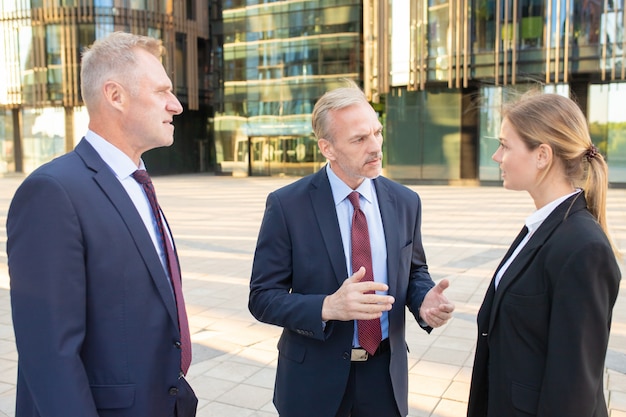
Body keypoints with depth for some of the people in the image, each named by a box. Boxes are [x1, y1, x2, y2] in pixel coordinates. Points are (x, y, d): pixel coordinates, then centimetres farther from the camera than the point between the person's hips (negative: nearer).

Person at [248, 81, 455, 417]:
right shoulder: (287, 205, -14)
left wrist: (424, 300, -14)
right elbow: (262, 297, -13)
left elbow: (413, 271, 9)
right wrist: (328, 306, -29)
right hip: (315, 378, -3)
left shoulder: (405, 202, -3)